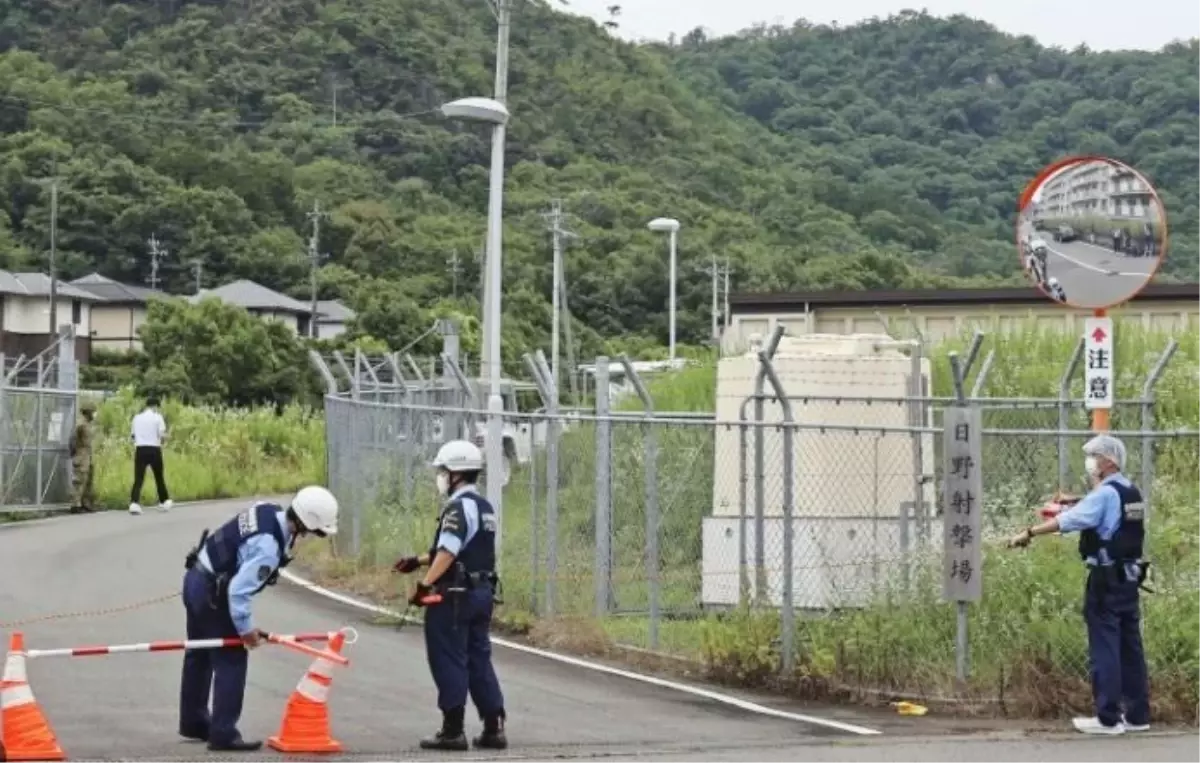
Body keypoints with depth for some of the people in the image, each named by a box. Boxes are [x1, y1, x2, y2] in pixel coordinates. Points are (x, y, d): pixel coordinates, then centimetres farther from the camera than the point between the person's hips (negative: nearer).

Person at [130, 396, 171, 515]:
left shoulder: (137, 417, 9)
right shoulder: (157, 417, -2)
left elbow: (132, 435, 8)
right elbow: (162, 435, -9)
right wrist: (162, 441, 12)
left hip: (140, 449, 2)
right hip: (154, 449, -2)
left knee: (138, 478, -3)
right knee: (159, 477, 15)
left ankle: (134, 503, -20)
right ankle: (164, 501, 26)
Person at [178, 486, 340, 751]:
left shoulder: (270, 511, -5)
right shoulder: (268, 548, -31)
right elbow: (239, 591, -30)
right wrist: (245, 629, -15)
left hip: (197, 578, 10)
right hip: (212, 593, -10)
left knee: (200, 653, 22)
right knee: (231, 660, -2)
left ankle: (193, 722, 37)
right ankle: (223, 734, 2)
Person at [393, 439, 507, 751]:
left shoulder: (459, 506, -15)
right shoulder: (484, 506, 17)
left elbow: (448, 552, -26)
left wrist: (425, 584, -28)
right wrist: (418, 561, 23)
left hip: (455, 595, -9)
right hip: (482, 593, 9)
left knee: (449, 661, -2)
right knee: (479, 660, 13)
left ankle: (452, 731, 1)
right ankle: (493, 728, 13)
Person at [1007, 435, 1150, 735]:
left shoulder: (1105, 495, -14)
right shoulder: (1132, 493, 11)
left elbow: (1067, 520, -20)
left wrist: (1028, 533, -17)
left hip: (1107, 581, -8)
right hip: (1130, 578, 8)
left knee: (1105, 648, -4)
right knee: (1130, 646, 11)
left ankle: (1108, 718, -2)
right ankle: (1137, 714, 15)